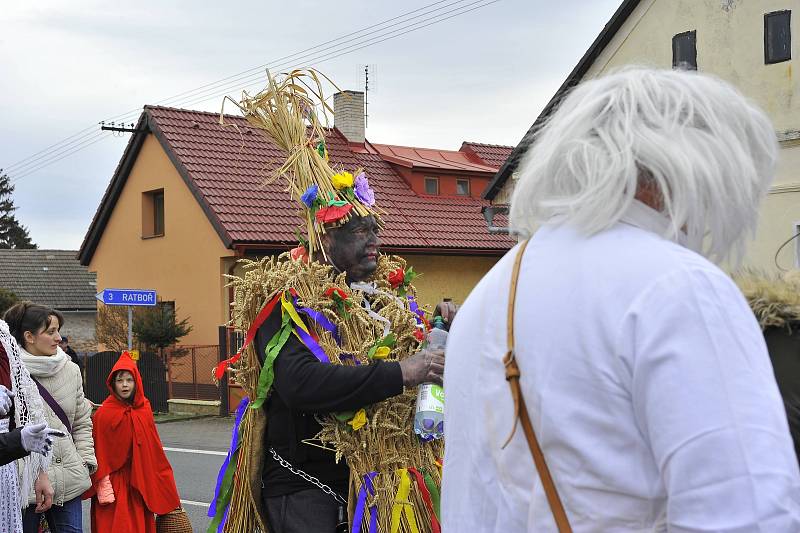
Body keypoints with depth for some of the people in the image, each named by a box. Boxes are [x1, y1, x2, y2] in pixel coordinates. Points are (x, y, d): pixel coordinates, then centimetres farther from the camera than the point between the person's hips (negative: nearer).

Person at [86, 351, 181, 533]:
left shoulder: (144, 411, 4)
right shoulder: (103, 414, -9)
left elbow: (154, 450, 9)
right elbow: (99, 453, -10)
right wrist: (103, 487, -15)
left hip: (139, 484, 4)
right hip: (114, 482, -4)